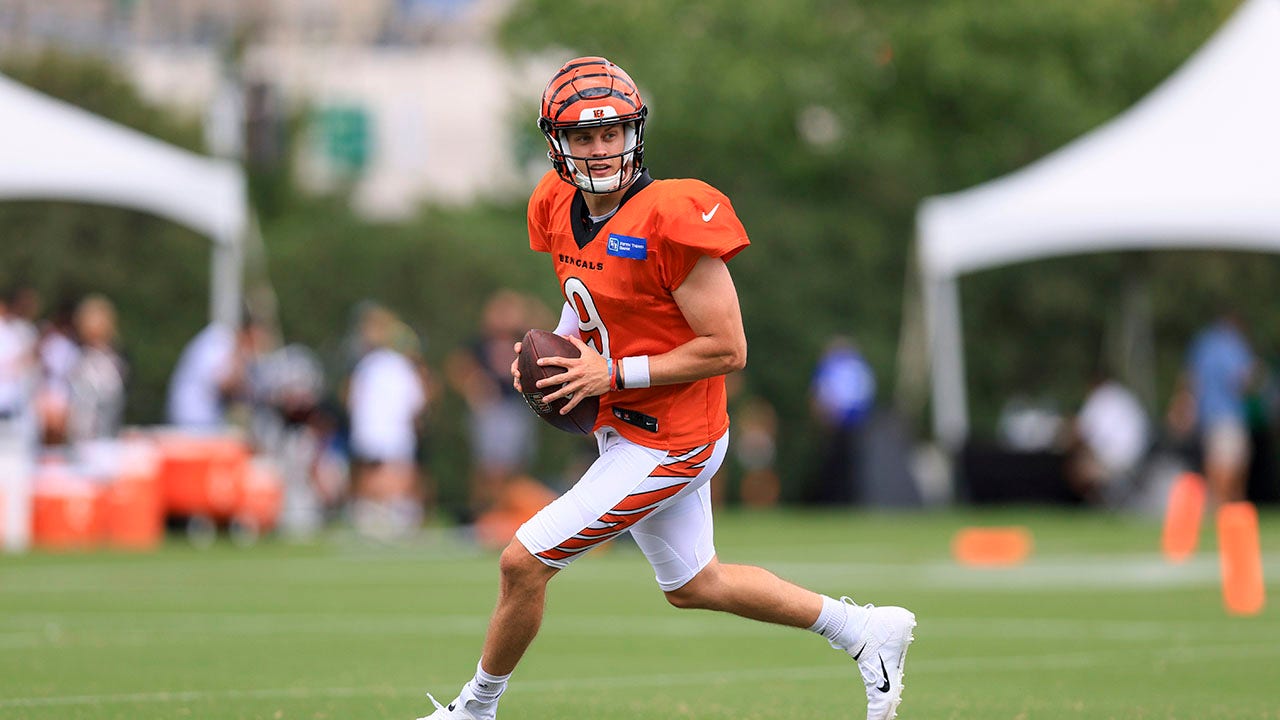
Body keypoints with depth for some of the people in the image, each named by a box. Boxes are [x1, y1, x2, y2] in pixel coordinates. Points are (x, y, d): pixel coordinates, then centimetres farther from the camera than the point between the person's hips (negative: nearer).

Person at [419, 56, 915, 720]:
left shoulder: (671, 219, -24)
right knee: (694, 586, 22)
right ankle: (868, 630, 33)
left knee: (523, 563, -6)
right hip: (622, 430, 9)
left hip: (665, 446, -9)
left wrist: (614, 374, -22)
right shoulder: (560, 208, 0)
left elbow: (727, 349, -22)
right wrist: (556, 347, 1)